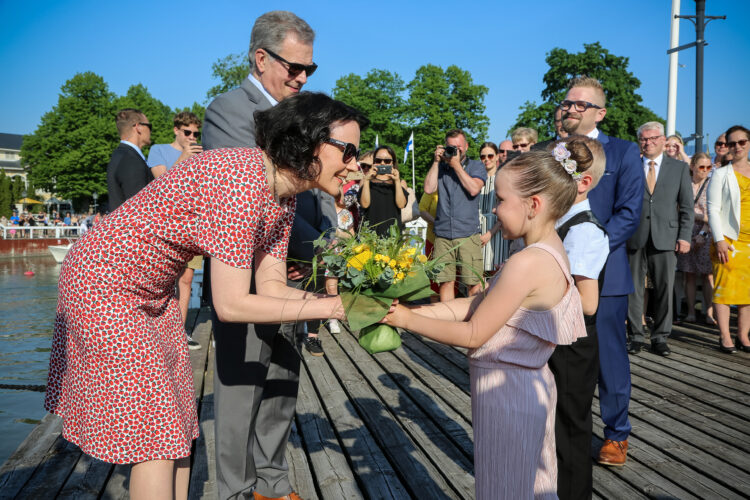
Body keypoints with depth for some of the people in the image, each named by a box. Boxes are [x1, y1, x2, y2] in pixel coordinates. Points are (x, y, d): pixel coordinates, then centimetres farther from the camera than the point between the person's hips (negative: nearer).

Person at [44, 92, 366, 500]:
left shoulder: (283, 197, -3)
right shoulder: (240, 179, -32)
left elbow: (272, 287, -2)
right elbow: (230, 304, -32)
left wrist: (350, 300, -14)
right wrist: (328, 308, -26)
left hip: (156, 293, 9)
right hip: (103, 285, -9)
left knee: (178, 426, 14)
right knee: (154, 435, -3)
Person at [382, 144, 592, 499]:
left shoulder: (528, 263, -26)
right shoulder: (551, 251, 2)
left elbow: (473, 334, -20)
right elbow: (476, 305, 3)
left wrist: (408, 320, -10)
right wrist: (417, 310, -1)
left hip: (505, 392, -9)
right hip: (531, 386, 9)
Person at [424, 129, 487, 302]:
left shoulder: (477, 166, 10)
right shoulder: (440, 167, 15)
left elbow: (474, 189, -9)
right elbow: (428, 188, 0)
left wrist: (456, 165, -4)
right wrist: (436, 161, 0)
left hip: (468, 234, -2)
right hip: (443, 234, 2)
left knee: (474, 283, -6)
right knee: (445, 281, 2)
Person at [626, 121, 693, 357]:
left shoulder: (679, 168, 11)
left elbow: (687, 207, 9)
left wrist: (684, 236, -1)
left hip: (666, 239, 1)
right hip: (635, 239, 0)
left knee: (664, 290, 4)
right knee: (634, 289, 2)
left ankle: (660, 338, 15)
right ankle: (636, 336, 13)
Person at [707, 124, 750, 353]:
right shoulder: (721, 174, 3)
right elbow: (713, 209, -3)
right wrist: (719, 240, -13)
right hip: (729, 239, -3)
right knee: (724, 287, -6)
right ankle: (725, 337, 1)